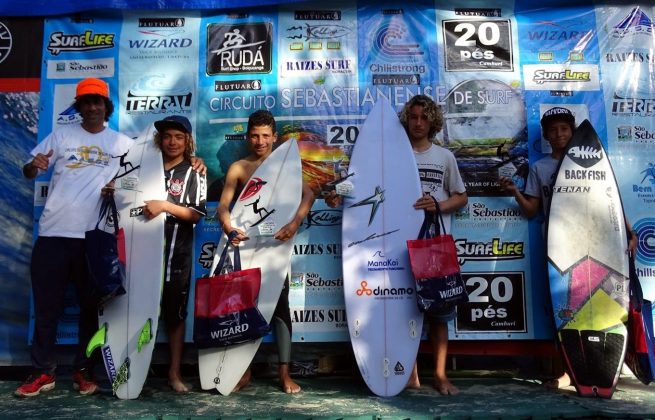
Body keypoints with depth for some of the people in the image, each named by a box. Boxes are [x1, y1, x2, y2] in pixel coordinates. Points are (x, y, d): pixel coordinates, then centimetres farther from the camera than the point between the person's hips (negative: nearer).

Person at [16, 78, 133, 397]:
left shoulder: (122, 143, 7)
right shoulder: (61, 136, 8)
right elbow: (28, 172, 7)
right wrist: (34, 165, -16)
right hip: (53, 233, 0)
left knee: (91, 305, 7)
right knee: (46, 305, 6)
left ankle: (84, 370, 20)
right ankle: (43, 371, 18)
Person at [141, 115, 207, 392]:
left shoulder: (193, 174, 3)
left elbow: (197, 214, -6)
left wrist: (165, 206, -18)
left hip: (176, 254, -2)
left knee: (175, 313, 4)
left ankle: (174, 372, 14)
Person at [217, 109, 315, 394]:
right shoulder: (238, 168, 5)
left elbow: (307, 194, -12)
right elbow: (223, 204, -7)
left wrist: (294, 223, -31)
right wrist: (227, 226, -29)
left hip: (276, 241, -1)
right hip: (246, 241, 1)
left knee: (280, 303, 2)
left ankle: (284, 371, 9)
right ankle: (244, 370, 16)